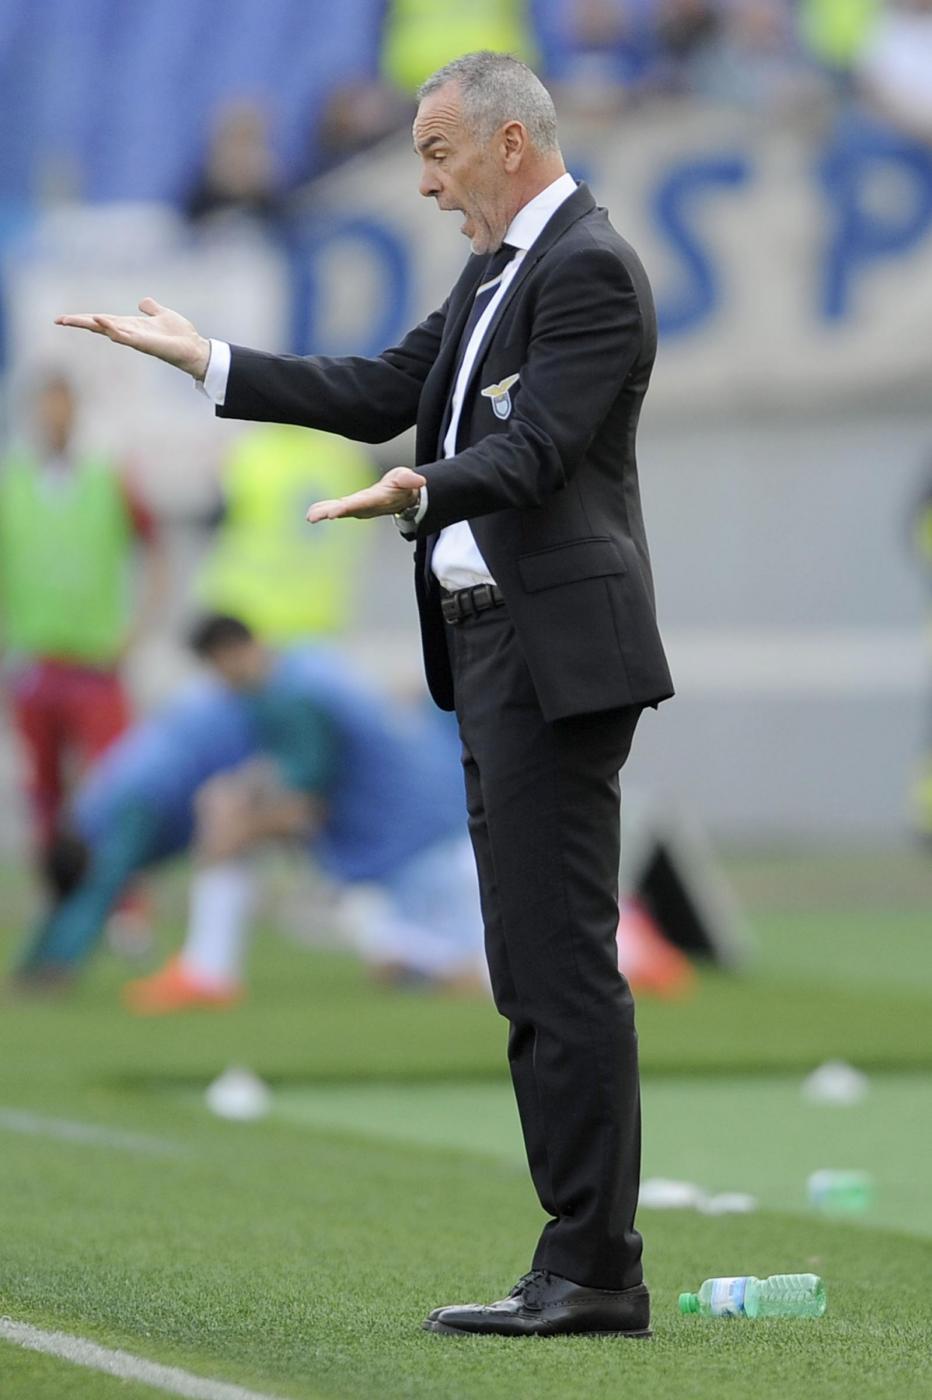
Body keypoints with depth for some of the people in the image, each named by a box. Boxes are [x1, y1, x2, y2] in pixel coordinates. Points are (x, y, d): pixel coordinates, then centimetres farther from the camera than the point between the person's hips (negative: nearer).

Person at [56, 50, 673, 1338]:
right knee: (533, 971, 9)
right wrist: (199, 358, 18)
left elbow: (533, 446, -21)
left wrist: (420, 491, -35)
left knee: (565, 959, -11)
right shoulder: (500, 269, 20)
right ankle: (585, 1264, 11)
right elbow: (381, 398, 20)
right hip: (493, 647, 11)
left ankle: (595, 1271, -11)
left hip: (554, 648, -11)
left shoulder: (589, 270, -12)